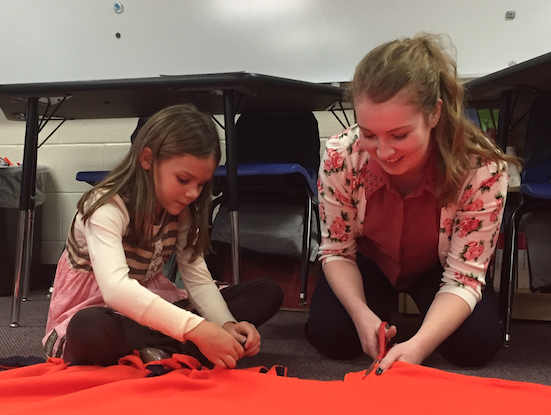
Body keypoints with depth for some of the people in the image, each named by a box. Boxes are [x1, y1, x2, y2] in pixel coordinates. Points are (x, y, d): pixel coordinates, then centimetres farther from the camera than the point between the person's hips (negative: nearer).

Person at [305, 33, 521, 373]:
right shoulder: (341, 156, -30)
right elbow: (337, 251, -16)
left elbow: (464, 276, -29)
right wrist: (362, 314, -35)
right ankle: (384, 304, 12)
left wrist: (418, 345, -47)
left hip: (437, 267, 0)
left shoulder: (482, 168, -34)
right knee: (328, 332, -22)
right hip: (369, 262, 1)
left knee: (477, 343, -24)